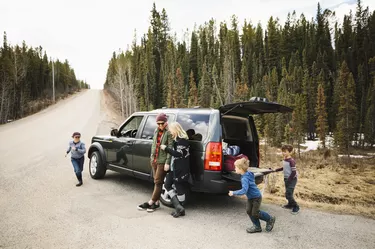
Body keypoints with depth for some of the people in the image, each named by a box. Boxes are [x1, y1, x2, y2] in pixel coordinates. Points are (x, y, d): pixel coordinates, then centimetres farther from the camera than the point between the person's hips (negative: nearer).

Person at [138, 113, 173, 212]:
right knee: (156, 181, 12)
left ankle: (151, 202, 7)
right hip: (154, 159, 8)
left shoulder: (169, 133, -11)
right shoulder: (156, 131, 11)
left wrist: (167, 163, -18)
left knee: (158, 182, 0)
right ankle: (156, 202, 20)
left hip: (162, 161, -7)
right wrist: (152, 156, 15)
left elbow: (170, 148, -15)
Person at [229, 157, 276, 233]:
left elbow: (244, 190, -40)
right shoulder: (247, 174, -1)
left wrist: (233, 193, -32)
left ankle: (270, 219, 22)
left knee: (255, 213, 1)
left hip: (256, 197, -9)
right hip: (250, 197, 9)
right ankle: (257, 226, 18)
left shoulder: (245, 178, -30)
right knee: (249, 211, 7)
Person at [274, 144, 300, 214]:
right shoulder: (284, 160, 3)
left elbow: (294, 172, -22)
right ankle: (290, 205, 40)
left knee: (288, 194, -10)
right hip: (286, 179, 8)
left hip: (292, 179, -8)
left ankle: (296, 207, 6)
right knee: (288, 193, 20)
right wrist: (276, 170, 16)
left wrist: (288, 180, -19)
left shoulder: (291, 161, -23)